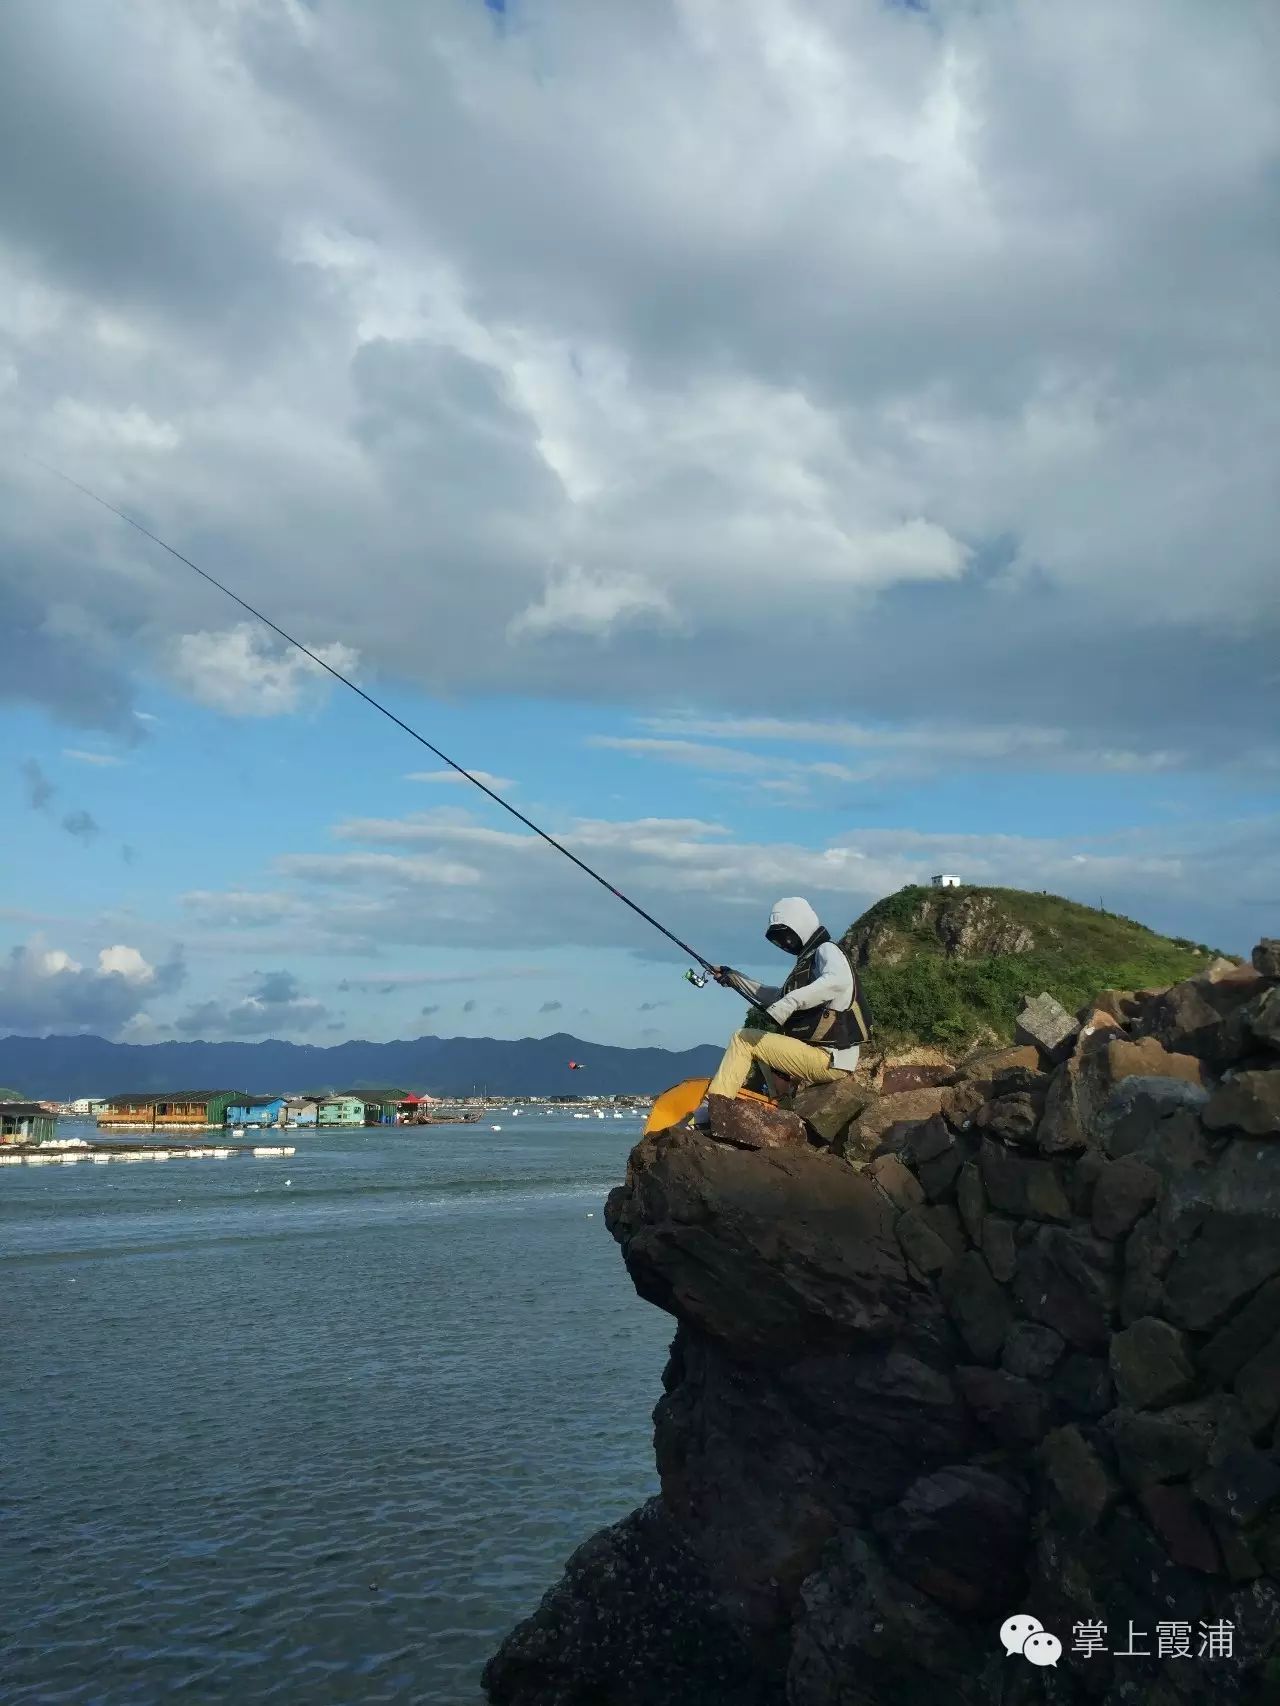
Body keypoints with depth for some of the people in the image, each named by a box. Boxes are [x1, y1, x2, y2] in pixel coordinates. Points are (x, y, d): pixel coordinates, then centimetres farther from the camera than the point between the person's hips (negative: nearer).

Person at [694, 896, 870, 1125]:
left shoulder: (827, 951, -8)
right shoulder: (808, 960, 21)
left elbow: (838, 980, -33)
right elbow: (777, 997, 35)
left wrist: (791, 1001, -40)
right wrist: (734, 979, 29)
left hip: (829, 1060, -10)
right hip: (826, 1057, 10)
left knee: (743, 1040, -7)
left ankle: (709, 1112, -10)